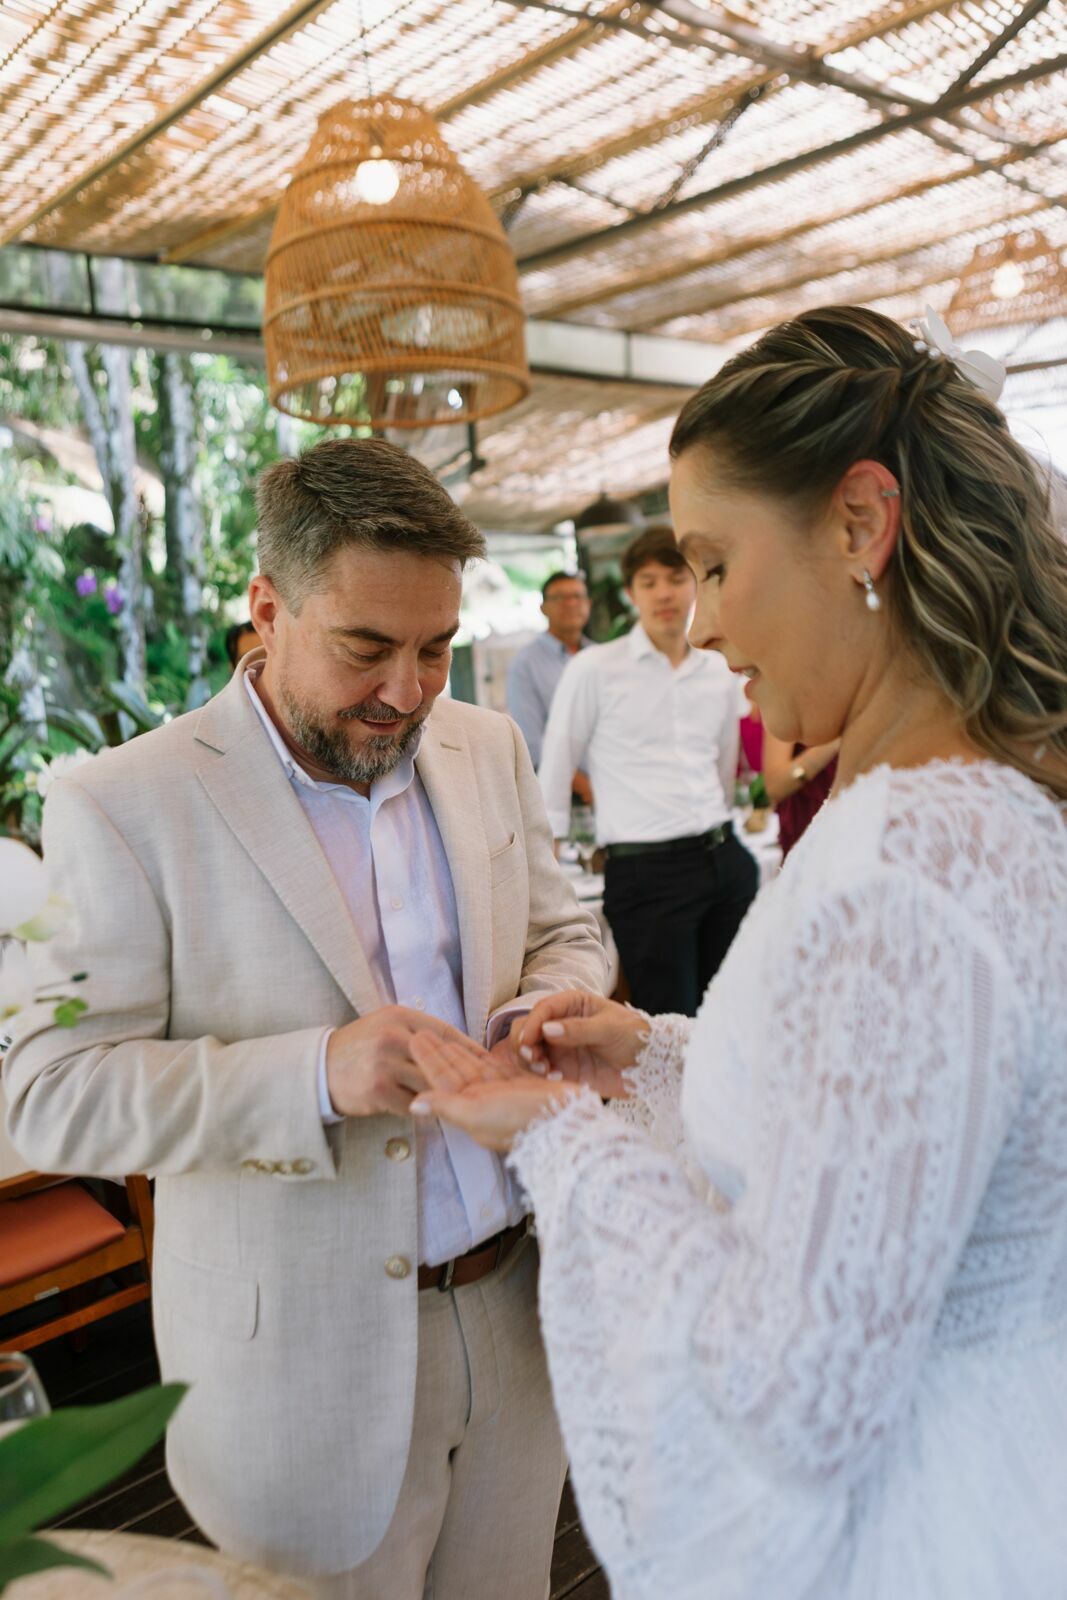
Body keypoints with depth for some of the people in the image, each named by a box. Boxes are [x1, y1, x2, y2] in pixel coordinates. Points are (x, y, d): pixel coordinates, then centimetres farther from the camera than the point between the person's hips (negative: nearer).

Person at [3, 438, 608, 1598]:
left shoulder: (487, 749, 1)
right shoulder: (123, 807, -14)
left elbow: (563, 930, 11)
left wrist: (550, 1008, -13)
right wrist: (315, 1072, -28)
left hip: (516, 1315, 5)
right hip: (304, 1361, -4)